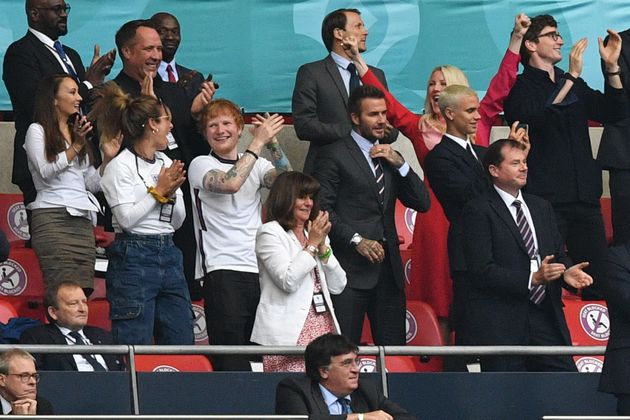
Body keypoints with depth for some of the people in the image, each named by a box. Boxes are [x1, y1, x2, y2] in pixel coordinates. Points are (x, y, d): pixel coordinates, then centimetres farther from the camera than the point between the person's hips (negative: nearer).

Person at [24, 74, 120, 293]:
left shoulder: (78, 133, 25)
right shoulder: (37, 131, 5)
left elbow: (92, 184, 19)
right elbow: (45, 172, -10)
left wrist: (107, 158, 4)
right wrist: (75, 148, -15)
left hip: (83, 220, 7)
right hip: (52, 217, -7)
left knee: (83, 290, -6)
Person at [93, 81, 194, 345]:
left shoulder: (166, 163, 13)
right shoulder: (120, 167, -6)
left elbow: (178, 221, 14)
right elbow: (126, 218, -15)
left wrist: (171, 194, -4)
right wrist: (158, 191, -8)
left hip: (168, 255, 7)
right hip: (134, 257, -7)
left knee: (182, 342, 5)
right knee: (134, 349, -7)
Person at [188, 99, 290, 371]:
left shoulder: (256, 164, 16)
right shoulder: (201, 165, 3)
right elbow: (230, 183, -17)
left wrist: (272, 143, -16)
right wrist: (258, 142, -13)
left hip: (258, 269, 5)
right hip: (222, 270, -5)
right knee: (231, 359, -12)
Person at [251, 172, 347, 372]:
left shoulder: (314, 233, 21)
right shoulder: (270, 233, 1)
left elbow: (337, 286, 13)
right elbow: (288, 281, -13)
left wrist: (322, 246, 3)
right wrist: (312, 245, -6)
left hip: (323, 328, 6)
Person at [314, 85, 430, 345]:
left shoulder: (389, 157, 19)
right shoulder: (334, 155, -1)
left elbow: (422, 203, 13)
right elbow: (322, 208, -8)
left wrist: (400, 164, 1)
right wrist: (356, 240, -15)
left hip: (388, 266, 6)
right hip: (352, 268, -6)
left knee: (394, 349, 3)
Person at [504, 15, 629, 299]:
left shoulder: (575, 85, 19)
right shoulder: (520, 87, -1)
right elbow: (536, 117, -19)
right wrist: (571, 78, -19)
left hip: (584, 197, 6)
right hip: (546, 198, -6)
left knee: (598, 277, 1)